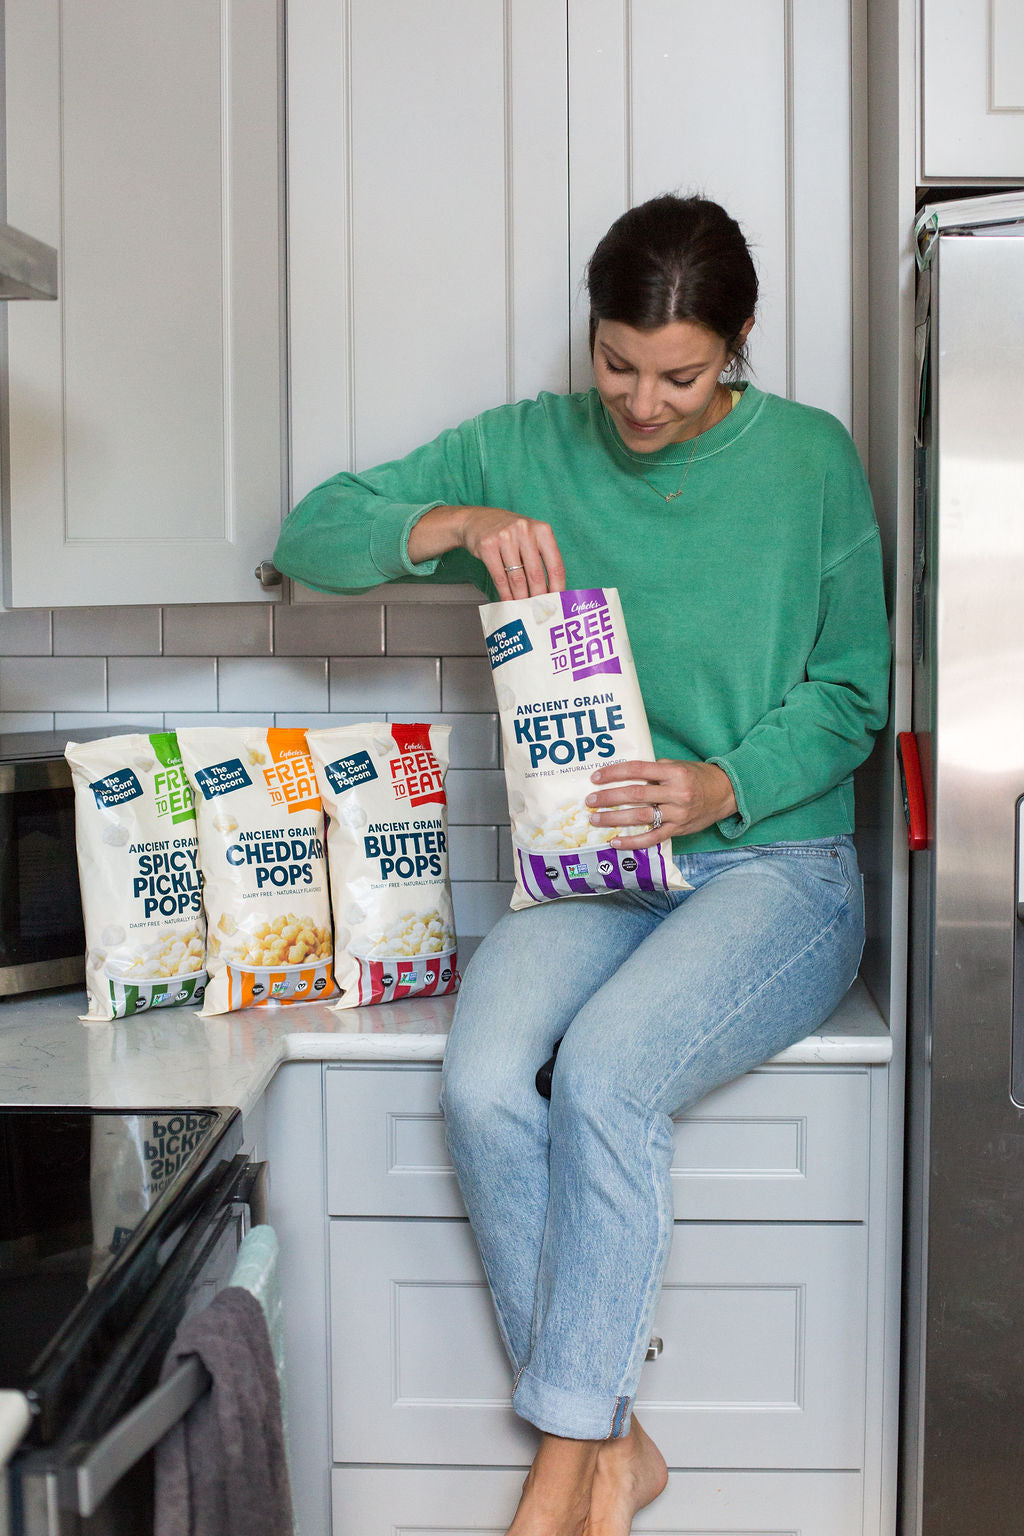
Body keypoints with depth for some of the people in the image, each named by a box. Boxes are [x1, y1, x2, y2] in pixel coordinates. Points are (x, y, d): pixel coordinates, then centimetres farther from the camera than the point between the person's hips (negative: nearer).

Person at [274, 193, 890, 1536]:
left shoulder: (810, 458, 1)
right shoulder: (526, 450, 6)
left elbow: (852, 690, 2)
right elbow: (312, 538, 4)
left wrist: (723, 787, -16)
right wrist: (458, 522, -15)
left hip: (774, 862, -2)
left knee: (606, 1070, -30)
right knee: (483, 1084, -26)